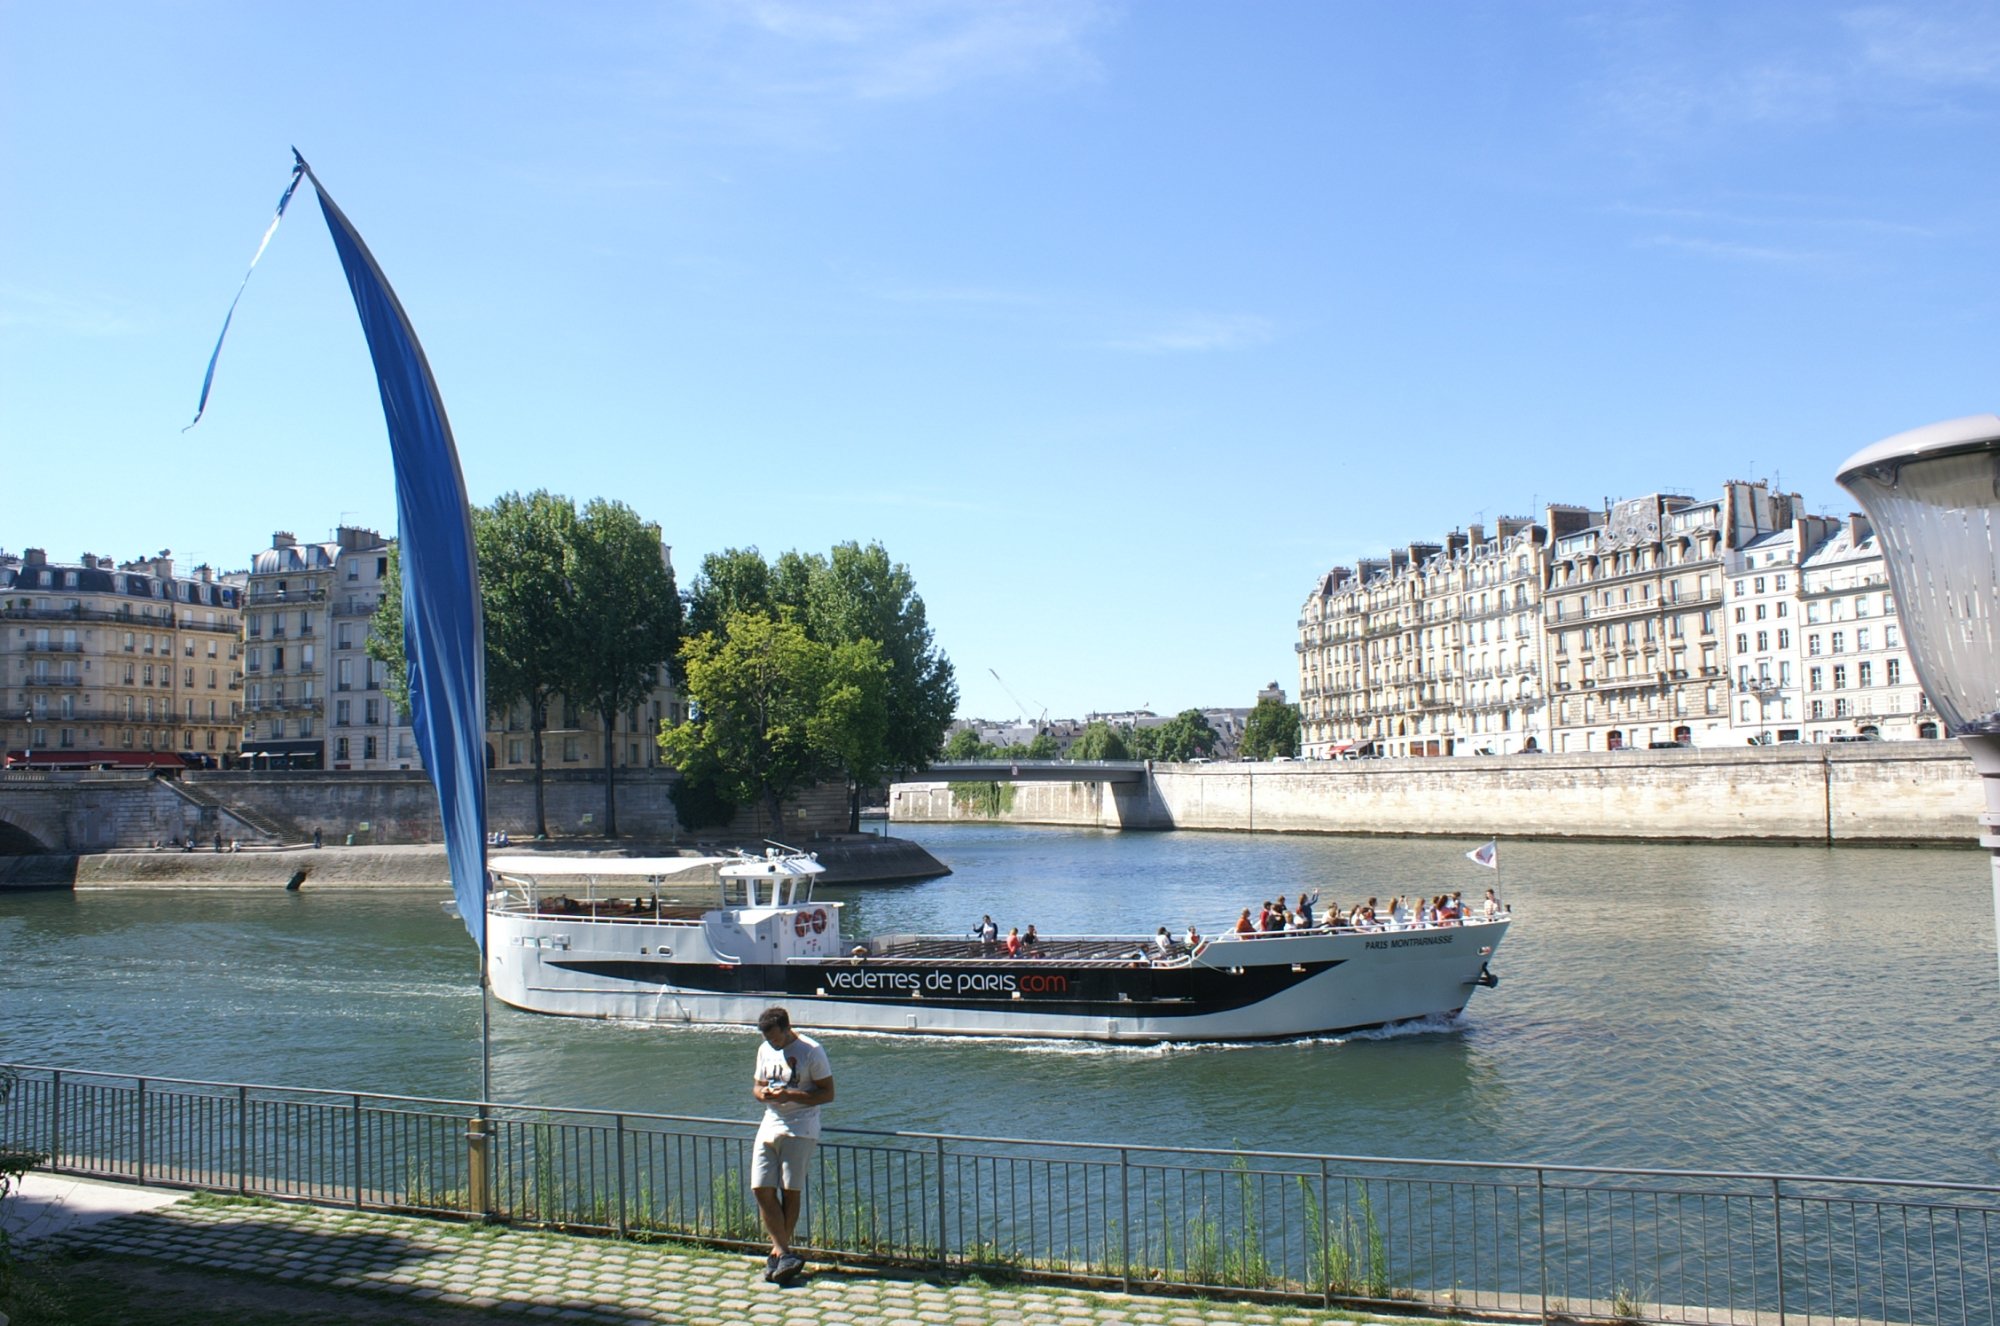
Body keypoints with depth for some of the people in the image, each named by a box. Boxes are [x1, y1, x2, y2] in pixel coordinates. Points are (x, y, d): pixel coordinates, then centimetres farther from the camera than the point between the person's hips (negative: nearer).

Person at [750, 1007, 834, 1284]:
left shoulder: (812, 1051, -8)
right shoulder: (765, 1050, 11)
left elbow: (828, 1094, -8)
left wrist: (790, 1095, -19)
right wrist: (762, 1093, -5)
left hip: (800, 1129, -6)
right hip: (770, 1125, 6)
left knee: (791, 1190, -3)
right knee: (761, 1188, -5)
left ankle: (779, 1251, 8)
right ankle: (784, 1252, -2)